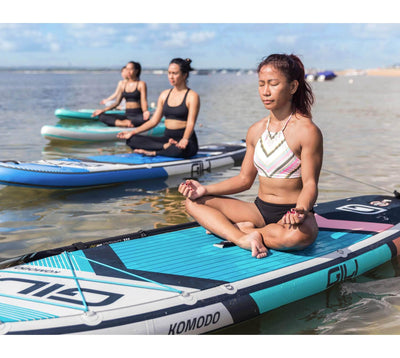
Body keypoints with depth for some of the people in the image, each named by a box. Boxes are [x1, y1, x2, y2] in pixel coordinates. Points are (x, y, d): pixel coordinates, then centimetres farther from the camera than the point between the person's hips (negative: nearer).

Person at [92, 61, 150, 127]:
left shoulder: (141, 84, 0)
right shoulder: (123, 85, 13)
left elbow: (143, 101, -10)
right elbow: (117, 102, 14)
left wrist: (145, 112, -32)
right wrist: (103, 110, 5)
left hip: (138, 116, -5)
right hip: (127, 115, 5)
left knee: (145, 119, -43)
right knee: (102, 116, -13)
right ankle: (125, 124, -28)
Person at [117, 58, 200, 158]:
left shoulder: (192, 96, -5)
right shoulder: (164, 94, 13)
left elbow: (191, 123, -16)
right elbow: (154, 120, 12)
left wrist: (184, 140, -37)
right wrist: (133, 132, 2)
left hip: (187, 141, -6)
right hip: (167, 138, 6)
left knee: (179, 149, -43)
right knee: (132, 140, -13)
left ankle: (153, 152, -23)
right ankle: (166, 146, -22)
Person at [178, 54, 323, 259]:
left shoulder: (307, 131, -11)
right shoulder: (256, 131, 8)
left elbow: (310, 183, -15)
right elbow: (245, 179, 13)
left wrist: (301, 210, -37)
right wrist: (205, 189, 1)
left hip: (291, 213, -5)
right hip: (260, 210, 6)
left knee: (299, 235, -42)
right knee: (193, 202, -4)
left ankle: (242, 229, -14)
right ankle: (243, 239, -26)